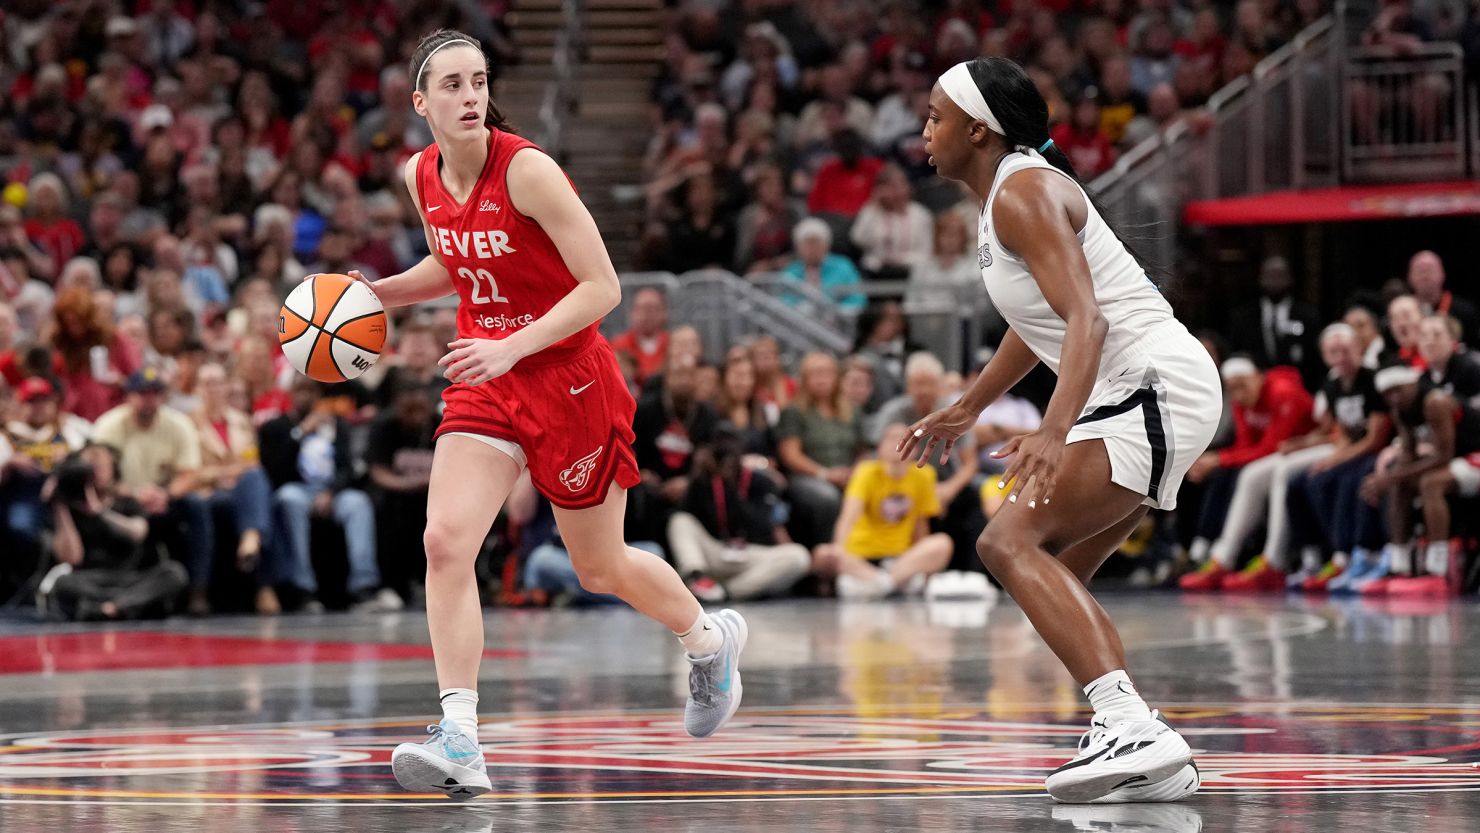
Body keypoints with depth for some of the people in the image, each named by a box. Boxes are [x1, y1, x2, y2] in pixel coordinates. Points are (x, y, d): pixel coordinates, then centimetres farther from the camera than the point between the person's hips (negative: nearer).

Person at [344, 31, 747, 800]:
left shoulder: (526, 170, -21)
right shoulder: (421, 176, -1)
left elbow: (602, 288, -21)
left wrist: (509, 349, -30)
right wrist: (376, 293, 3)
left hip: (568, 376, -5)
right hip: (486, 382, 5)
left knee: (601, 568, 11)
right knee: (445, 541, -16)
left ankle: (710, 638, 43)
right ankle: (460, 743, -17)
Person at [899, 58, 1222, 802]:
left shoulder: (1025, 192, -14)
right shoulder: (1005, 194, 16)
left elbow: (1087, 320, -26)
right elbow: (1041, 322, 31)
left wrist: (1054, 432, -40)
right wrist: (966, 411, 40)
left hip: (1156, 389, -11)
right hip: (1135, 400, 11)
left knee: (1009, 540, -23)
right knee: (1050, 575, 16)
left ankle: (1130, 726, -36)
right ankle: (1153, 762, 15)